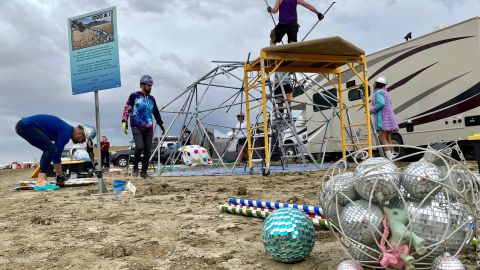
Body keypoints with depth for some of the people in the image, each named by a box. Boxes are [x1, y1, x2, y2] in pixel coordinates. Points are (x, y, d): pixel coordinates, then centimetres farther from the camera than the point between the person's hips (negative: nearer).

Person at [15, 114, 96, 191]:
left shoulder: (64, 129, 15)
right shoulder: (67, 132, -14)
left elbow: (56, 153, 20)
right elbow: (57, 154, -14)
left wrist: (59, 175, 22)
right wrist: (60, 176, -5)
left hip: (22, 125, 10)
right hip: (26, 126, -10)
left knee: (50, 150, 13)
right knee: (50, 149, -17)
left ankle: (41, 180, 9)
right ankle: (41, 182, -20)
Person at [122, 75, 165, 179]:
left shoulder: (151, 99, 17)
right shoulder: (134, 96, 3)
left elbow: (156, 112, 26)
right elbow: (127, 109, 0)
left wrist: (161, 124, 26)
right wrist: (124, 121, -10)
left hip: (149, 128, 5)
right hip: (137, 127, -5)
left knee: (147, 151, 2)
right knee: (139, 147, -21)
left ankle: (144, 172, 13)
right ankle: (135, 168, 1)